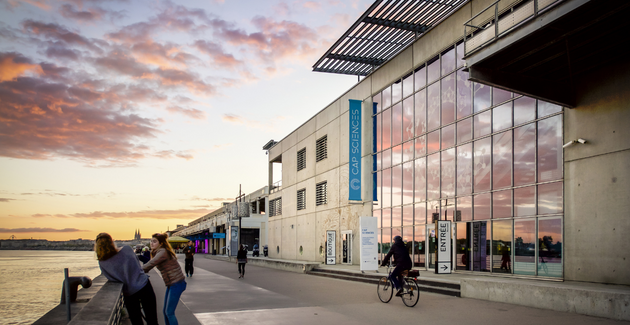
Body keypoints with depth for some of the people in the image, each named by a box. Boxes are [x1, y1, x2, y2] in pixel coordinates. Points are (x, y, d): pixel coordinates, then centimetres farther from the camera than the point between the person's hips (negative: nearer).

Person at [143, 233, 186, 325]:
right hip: (171, 284, 10)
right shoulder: (157, 252, 15)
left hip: (177, 284, -10)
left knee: (169, 312, -7)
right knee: (165, 311, 16)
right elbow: (150, 264, 12)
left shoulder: (163, 252, -17)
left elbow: (150, 265, -25)